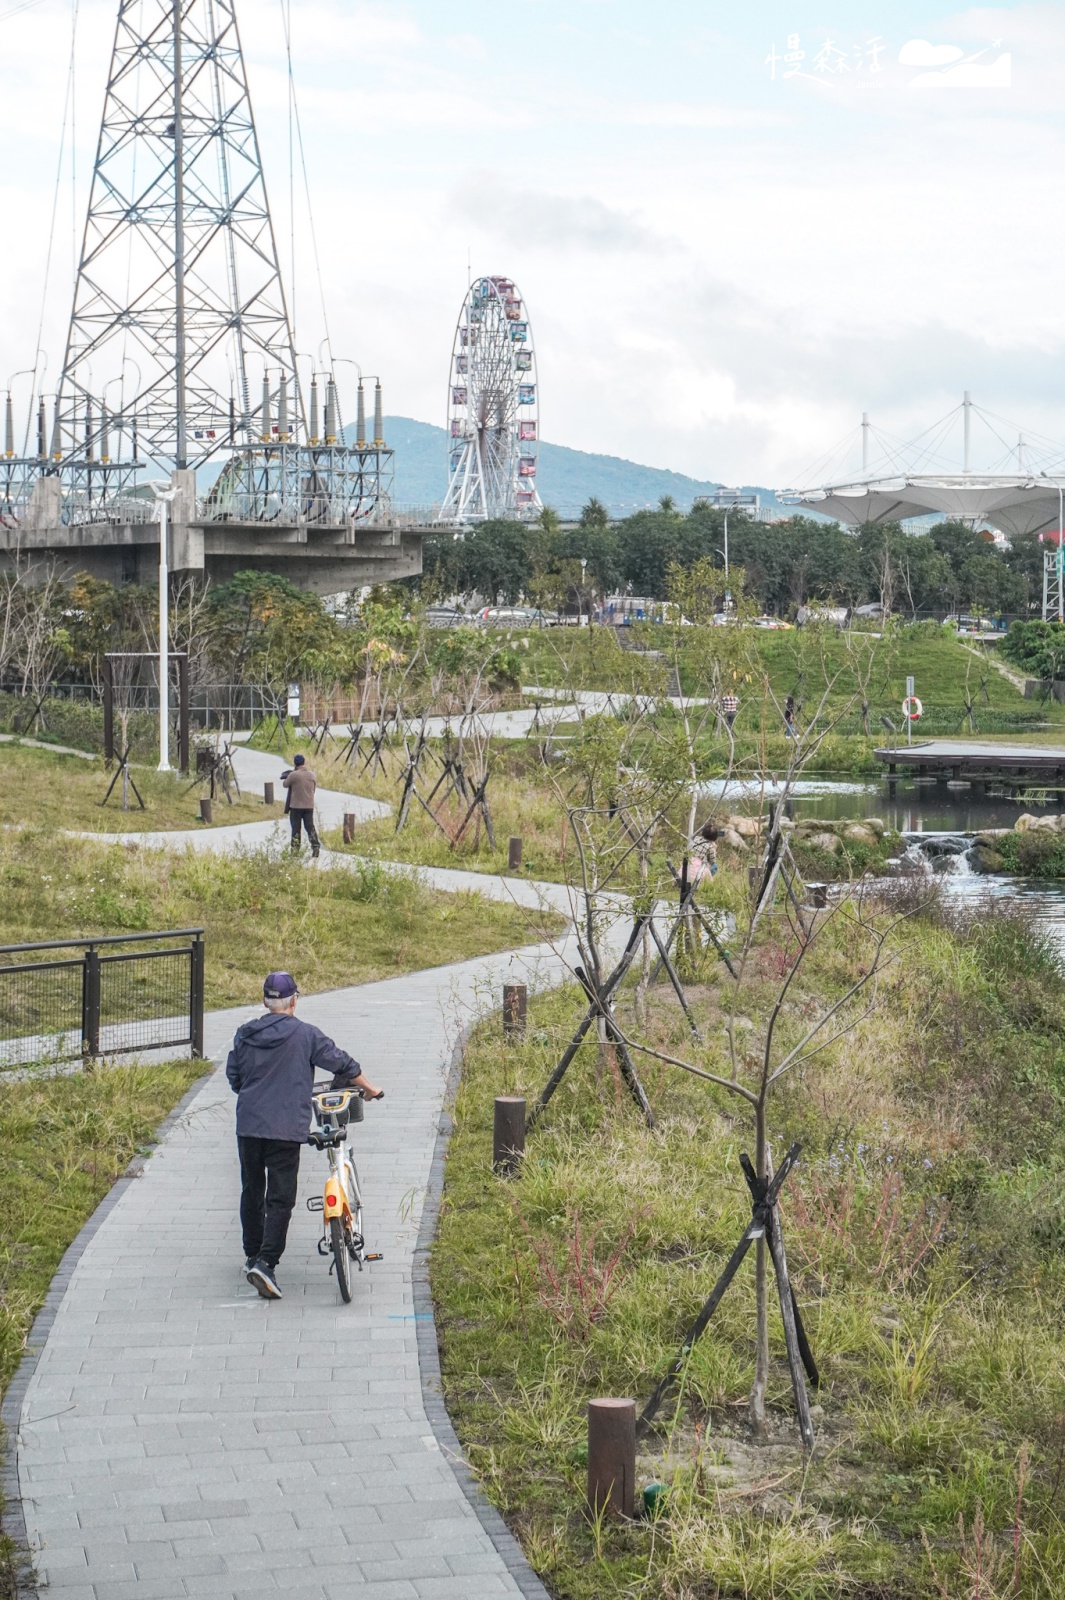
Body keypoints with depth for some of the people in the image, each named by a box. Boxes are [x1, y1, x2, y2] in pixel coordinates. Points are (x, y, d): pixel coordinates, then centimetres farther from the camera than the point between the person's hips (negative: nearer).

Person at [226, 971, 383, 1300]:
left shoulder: (244, 1034, 7)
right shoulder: (305, 1035, -5)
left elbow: (233, 1076, 16)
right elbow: (342, 1063, 2)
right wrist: (369, 1088, 18)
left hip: (247, 1125, 5)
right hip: (285, 1129, -4)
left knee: (252, 1192, 19)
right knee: (280, 1198, -4)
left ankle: (253, 1255, 32)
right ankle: (265, 1262, -17)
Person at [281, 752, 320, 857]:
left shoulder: (293, 775, -14)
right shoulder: (312, 775, 3)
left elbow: (285, 784, 1)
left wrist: (286, 777, 19)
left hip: (296, 806, -4)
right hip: (309, 806, 4)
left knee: (295, 829, 5)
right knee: (310, 827, 9)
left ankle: (295, 851, 5)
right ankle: (316, 848, 0)